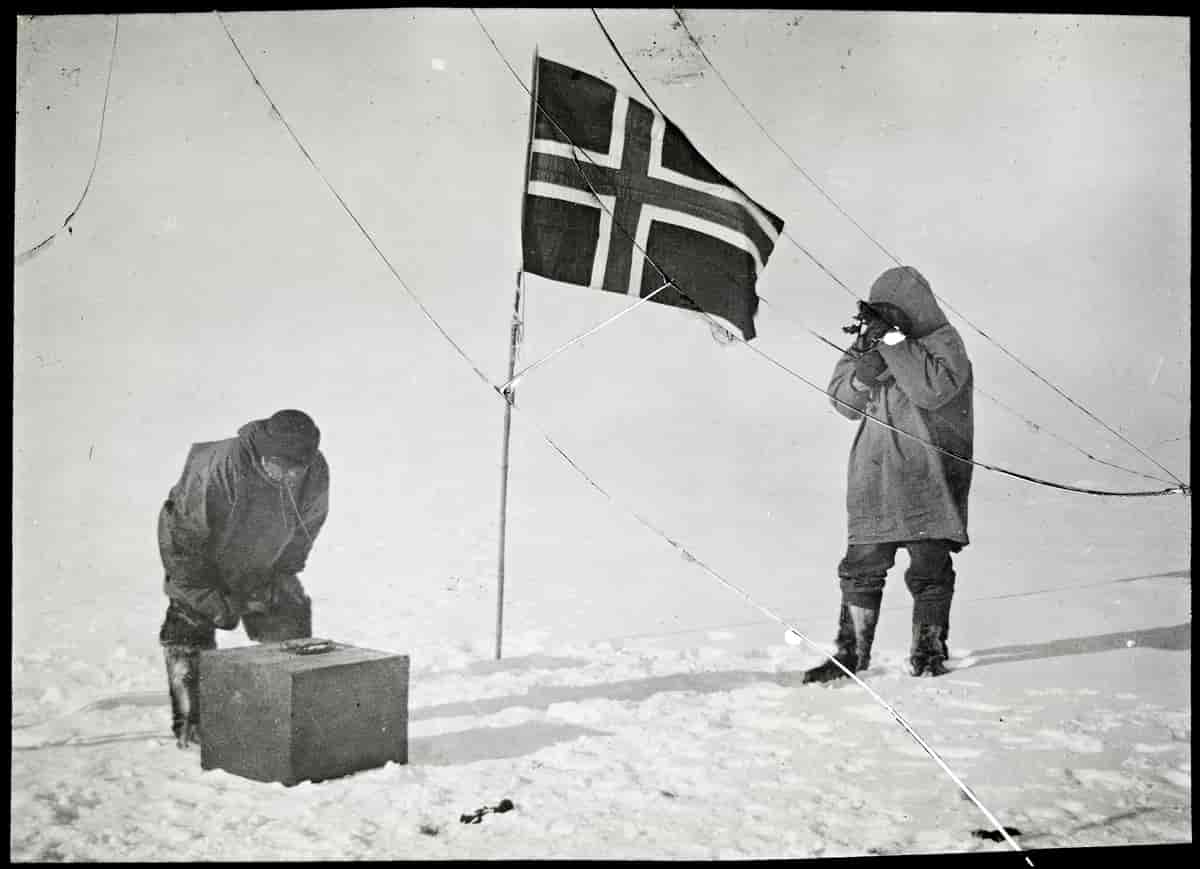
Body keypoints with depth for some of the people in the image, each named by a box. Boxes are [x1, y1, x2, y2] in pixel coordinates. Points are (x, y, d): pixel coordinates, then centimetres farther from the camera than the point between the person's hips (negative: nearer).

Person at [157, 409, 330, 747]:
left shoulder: (316, 474, -24)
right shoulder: (216, 470, -39)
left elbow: (303, 534, -4)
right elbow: (182, 539, -29)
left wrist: (277, 581, -6)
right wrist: (212, 601, -24)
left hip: (262, 568, 4)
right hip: (198, 559, -4)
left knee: (290, 624, 4)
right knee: (189, 633, -8)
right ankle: (190, 723, 4)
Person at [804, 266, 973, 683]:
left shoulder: (944, 342, -3)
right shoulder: (869, 342, 12)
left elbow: (933, 389, -22)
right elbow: (843, 401, 7)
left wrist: (892, 340, -21)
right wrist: (865, 370, -13)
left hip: (928, 480, -4)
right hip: (873, 479, 4)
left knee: (929, 569, 2)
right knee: (861, 567, 4)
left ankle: (929, 651, 18)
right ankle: (851, 654, 14)